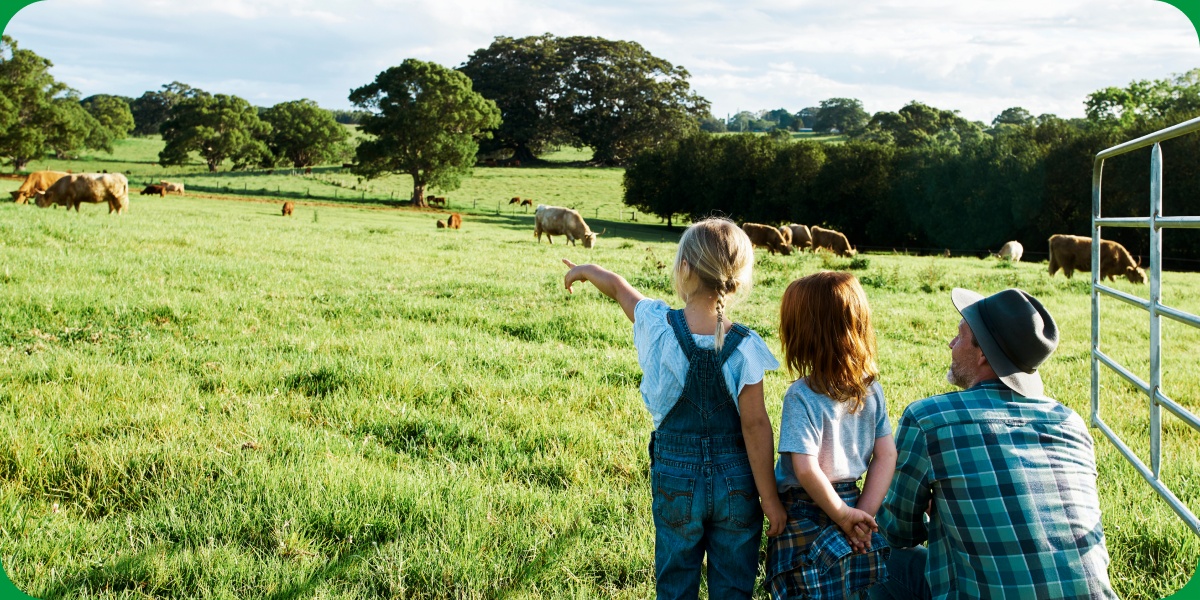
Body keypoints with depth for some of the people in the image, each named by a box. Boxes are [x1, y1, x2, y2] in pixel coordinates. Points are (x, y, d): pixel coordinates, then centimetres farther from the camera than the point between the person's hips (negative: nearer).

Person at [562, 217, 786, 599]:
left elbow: (618, 287, 9)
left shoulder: (659, 326, -12)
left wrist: (585, 270, 30)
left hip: (675, 479, 1)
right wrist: (770, 500, -6)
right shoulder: (744, 346, -15)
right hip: (736, 481, -1)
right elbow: (756, 426, -13)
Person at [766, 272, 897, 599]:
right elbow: (887, 456, -2)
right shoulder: (871, 387, -3)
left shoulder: (802, 396, -20)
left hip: (806, 516, -5)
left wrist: (843, 514, -14)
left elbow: (806, 469, -26)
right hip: (851, 498, 6)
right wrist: (863, 512, -5)